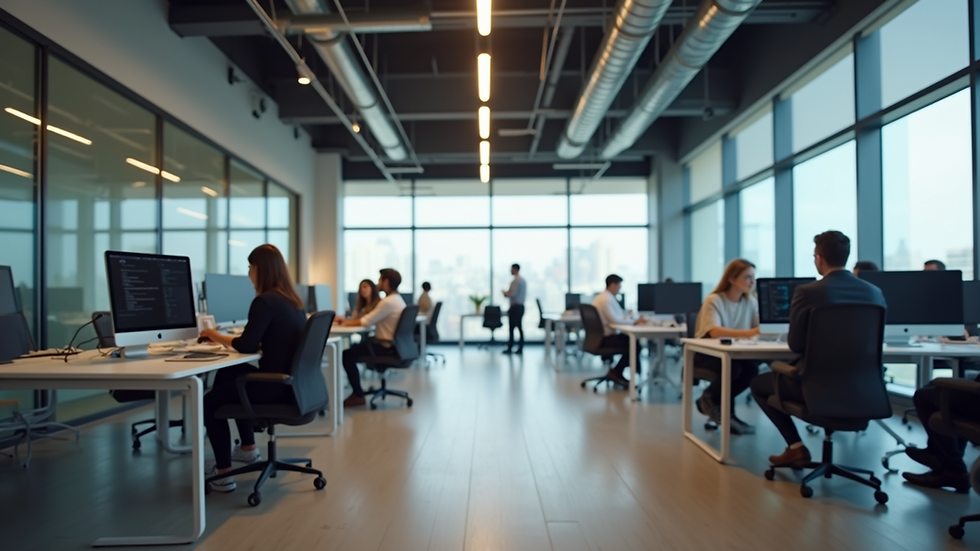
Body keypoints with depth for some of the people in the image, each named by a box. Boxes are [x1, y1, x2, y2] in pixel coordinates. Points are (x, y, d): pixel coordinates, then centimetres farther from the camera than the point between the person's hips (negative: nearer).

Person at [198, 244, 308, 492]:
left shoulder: (264, 301, -18)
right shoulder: (295, 301, 9)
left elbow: (247, 346, -17)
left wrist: (216, 337, 2)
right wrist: (226, 339, 12)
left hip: (275, 384, -9)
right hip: (290, 381, 9)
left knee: (210, 401, 14)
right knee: (228, 375, 30)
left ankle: (224, 474, 17)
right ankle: (248, 448, 37)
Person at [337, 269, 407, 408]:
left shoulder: (388, 302, -20)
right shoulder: (397, 299, 12)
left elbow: (366, 322, -19)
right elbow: (372, 319, 13)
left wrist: (347, 322, -2)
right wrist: (349, 321, 6)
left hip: (386, 347, -10)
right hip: (392, 344, 10)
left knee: (346, 355, -6)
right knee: (354, 348, 21)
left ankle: (358, 396, 0)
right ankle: (357, 392, 22)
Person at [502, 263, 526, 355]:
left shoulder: (515, 281, -15)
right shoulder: (523, 280, 14)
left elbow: (513, 294, -21)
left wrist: (506, 294, -2)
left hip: (515, 307, -9)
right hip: (521, 306, 9)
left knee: (512, 328, -5)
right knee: (520, 327, 9)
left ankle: (509, 348, -2)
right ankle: (520, 348, 10)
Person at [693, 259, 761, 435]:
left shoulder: (751, 302, 1)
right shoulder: (714, 300, -17)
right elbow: (715, 332, -34)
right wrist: (748, 333, -47)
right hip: (706, 354, -5)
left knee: (752, 369, -25)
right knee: (732, 368, -33)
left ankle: (716, 404, -1)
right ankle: (710, 400, -2)